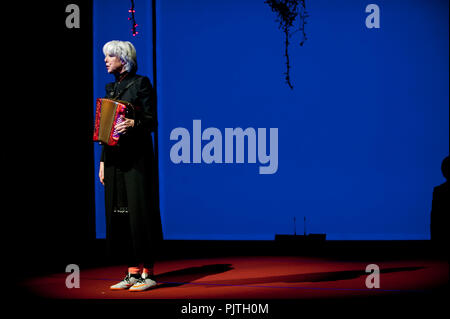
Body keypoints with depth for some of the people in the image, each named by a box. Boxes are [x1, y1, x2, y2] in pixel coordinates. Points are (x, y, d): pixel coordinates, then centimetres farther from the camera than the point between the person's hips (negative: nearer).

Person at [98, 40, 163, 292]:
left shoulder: (141, 83, -3)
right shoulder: (111, 87, 17)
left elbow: (151, 122, -8)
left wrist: (132, 124, -27)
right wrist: (103, 160, 16)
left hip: (137, 159, -7)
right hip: (115, 158, 7)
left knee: (139, 212, -8)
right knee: (119, 212, 4)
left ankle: (148, 273, -3)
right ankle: (133, 273, 9)